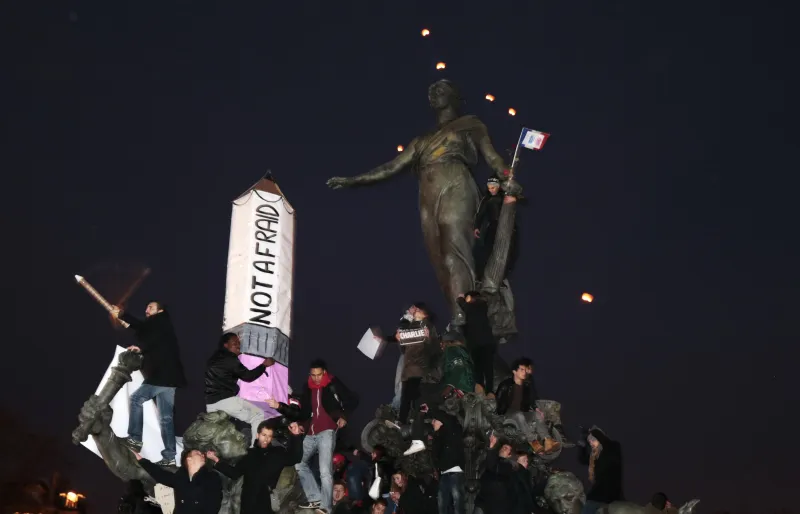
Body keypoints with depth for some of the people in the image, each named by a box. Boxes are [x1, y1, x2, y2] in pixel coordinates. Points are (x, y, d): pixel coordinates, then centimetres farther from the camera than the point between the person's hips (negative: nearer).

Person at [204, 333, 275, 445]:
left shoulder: (214, 358, 18)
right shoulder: (229, 359, -7)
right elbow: (247, 376, -1)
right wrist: (264, 365, 9)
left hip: (209, 403, 9)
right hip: (224, 400, -9)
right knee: (258, 415, 3)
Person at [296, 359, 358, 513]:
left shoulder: (334, 384, -4)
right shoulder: (308, 388, 11)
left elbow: (352, 401, -2)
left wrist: (344, 417, -9)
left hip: (327, 431, -7)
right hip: (311, 433, 7)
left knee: (325, 472, -14)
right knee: (299, 463, 13)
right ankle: (315, 498, 17)